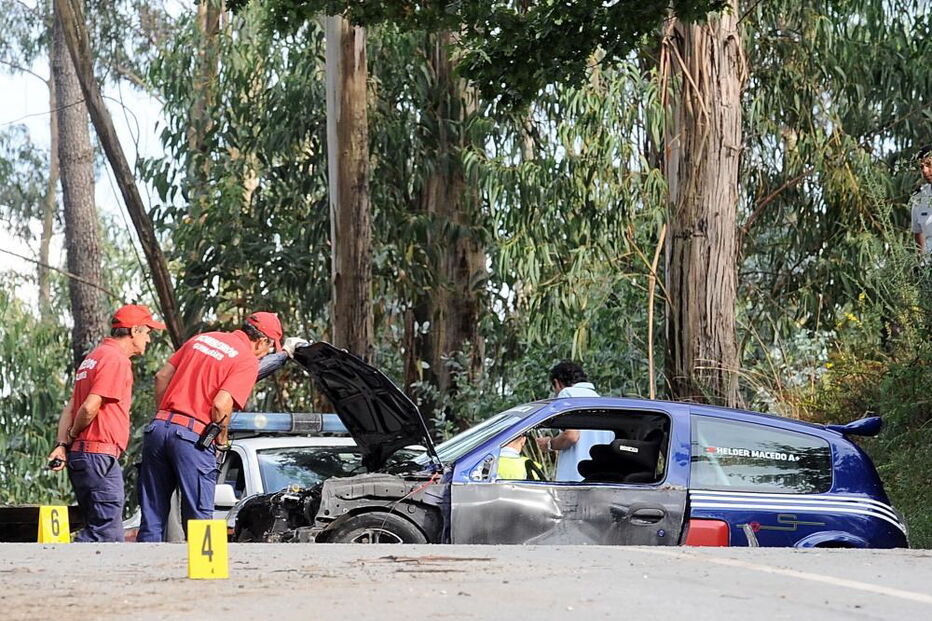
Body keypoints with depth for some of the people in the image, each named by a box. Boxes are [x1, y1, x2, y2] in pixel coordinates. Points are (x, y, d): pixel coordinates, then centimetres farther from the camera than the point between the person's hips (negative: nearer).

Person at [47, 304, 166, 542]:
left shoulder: (94, 357, 21)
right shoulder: (116, 359, -10)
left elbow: (70, 406, 13)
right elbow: (89, 407, -18)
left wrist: (63, 443, 3)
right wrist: (73, 435, -1)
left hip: (79, 453, 10)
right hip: (99, 454, -10)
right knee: (107, 532, -11)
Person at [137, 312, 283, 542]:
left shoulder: (201, 339, 19)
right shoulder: (248, 361, -3)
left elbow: (162, 376, 17)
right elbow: (221, 405, -14)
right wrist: (222, 441, 2)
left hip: (158, 427, 6)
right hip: (193, 435, -6)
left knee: (152, 515, 10)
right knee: (199, 517, -1)